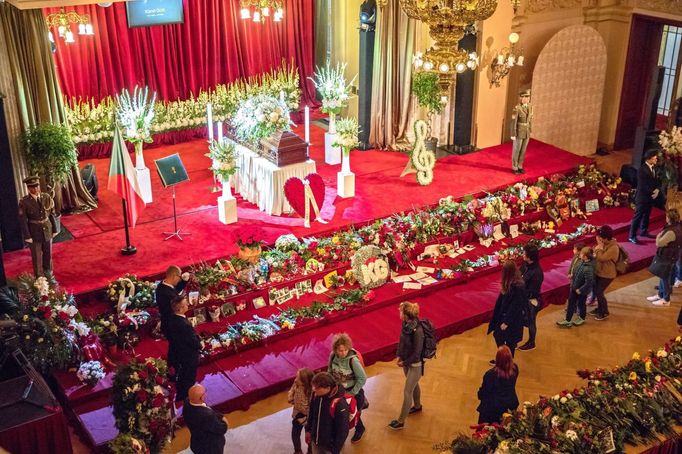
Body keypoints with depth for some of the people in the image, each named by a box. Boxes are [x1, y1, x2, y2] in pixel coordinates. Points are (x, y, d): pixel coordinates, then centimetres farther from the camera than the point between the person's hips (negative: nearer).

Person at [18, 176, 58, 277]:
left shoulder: (47, 197, -8)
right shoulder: (24, 202, -16)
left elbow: (52, 214, 0)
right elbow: (23, 220, -12)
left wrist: (54, 229, 2)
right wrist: (27, 236, -12)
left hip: (47, 230, 3)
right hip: (34, 232, -3)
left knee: (48, 253, 18)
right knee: (37, 256, 10)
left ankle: (48, 275, 38)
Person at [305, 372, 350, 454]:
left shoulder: (339, 404, -31)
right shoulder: (316, 395, -13)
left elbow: (343, 431, -23)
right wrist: (308, 430, 14)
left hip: (330, 445, -6)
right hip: (315, 440, 6)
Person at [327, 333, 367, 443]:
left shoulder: (353, 360, -29)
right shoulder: (333, 356, -14)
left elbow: (362, 378, -22)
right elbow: (330, 372, 4)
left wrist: (352, 393, -16)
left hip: (352, 391, -4)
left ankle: (359, 429, 45)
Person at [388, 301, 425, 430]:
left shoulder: (417, 330, -33)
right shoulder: (406, 324, -11)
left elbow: (417, 353, -25)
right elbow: (402, 340, 6)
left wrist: (404, 363, -14)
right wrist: (399, 356, 1)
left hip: (415, 364, -7)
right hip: (406, 361, 7)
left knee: (407, 392, 4)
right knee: (414, 385, 29)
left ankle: (401, 421, 17)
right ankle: (417, 406, 53)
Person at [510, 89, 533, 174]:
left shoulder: (530, 107, 2)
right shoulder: (516, 108, -20)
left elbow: (530, 119, 12)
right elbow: (513, 122, -17)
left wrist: (530, 131, 15)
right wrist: (513, 135, -16)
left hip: (526, 132, 6)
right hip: (519, 132, -6)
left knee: (523, 150, 14)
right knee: (516, 150, 5)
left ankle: (519, 166, 28)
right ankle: (515, 168, 19)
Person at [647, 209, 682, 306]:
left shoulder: (672, 232, -32)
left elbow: (658, 243, -24)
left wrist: (659, 236, -7)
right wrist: (662, 235, -2)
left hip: (667, 258, -9)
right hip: (670, 255, 9)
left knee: (665, 278, 7)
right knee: (663, 276, 23)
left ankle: (666, 300, 21)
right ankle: (660, 294, 38)